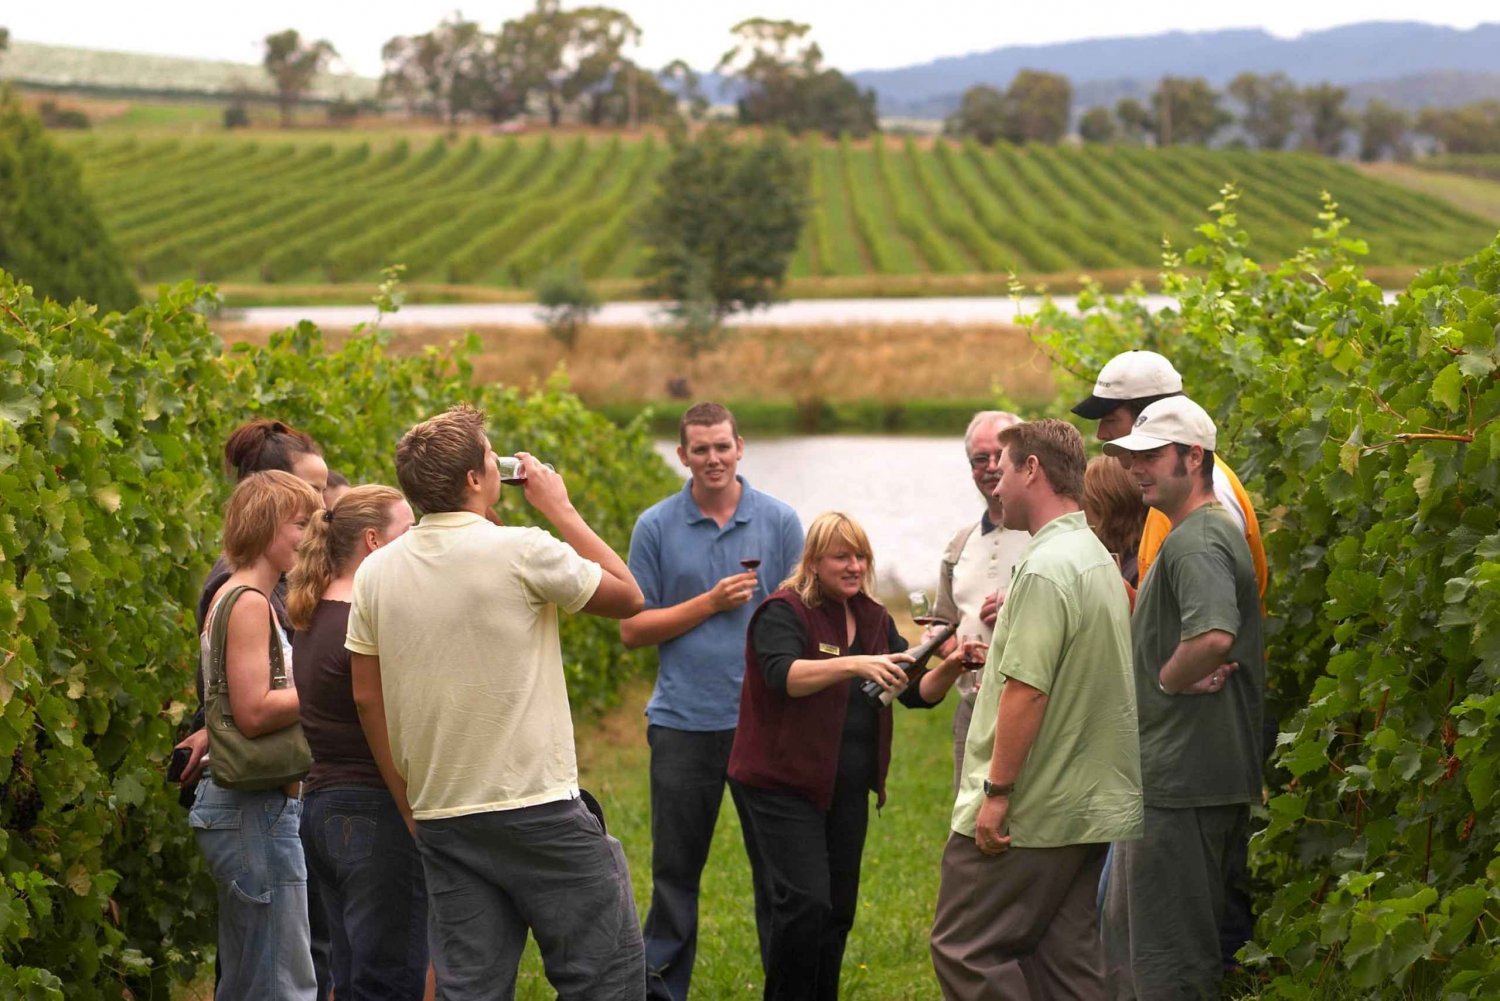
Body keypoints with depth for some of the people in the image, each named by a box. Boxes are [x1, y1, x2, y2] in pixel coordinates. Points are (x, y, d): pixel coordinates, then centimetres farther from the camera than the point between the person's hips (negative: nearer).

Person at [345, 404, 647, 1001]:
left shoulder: (376, 572, 4)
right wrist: (559, 508, 9)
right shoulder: (522, 553, -12)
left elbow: (366, 698, 9)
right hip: (539, 811, -6)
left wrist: (410, 806, 17)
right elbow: (628, 597, 2)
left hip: (440, 818, 6)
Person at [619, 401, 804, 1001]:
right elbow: (633, 629, 1)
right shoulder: (656, 527, 3)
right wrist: (710, 603, -10)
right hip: (685, 722, 0)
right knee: (675, 871, 6)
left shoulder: (779, 522, 4)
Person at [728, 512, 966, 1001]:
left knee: (838, 911, 10)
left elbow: (917, 692, 8)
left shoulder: (874, 619, 11)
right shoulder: (782, 613, -9)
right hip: (785, 785, -7)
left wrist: (949, 669, -13)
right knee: (804, 904, -15)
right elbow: (784, 674, -28)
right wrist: (853, 664, -42)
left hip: (847, 791, 7)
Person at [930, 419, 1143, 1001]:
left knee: (962, 952, -3)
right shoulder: (1098, 559, 15)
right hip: (1092, 808, 10)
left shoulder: (1045, 568, -17)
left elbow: (1027, 689, -22)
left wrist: (997, 792, -19)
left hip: (1028, 815, -10)